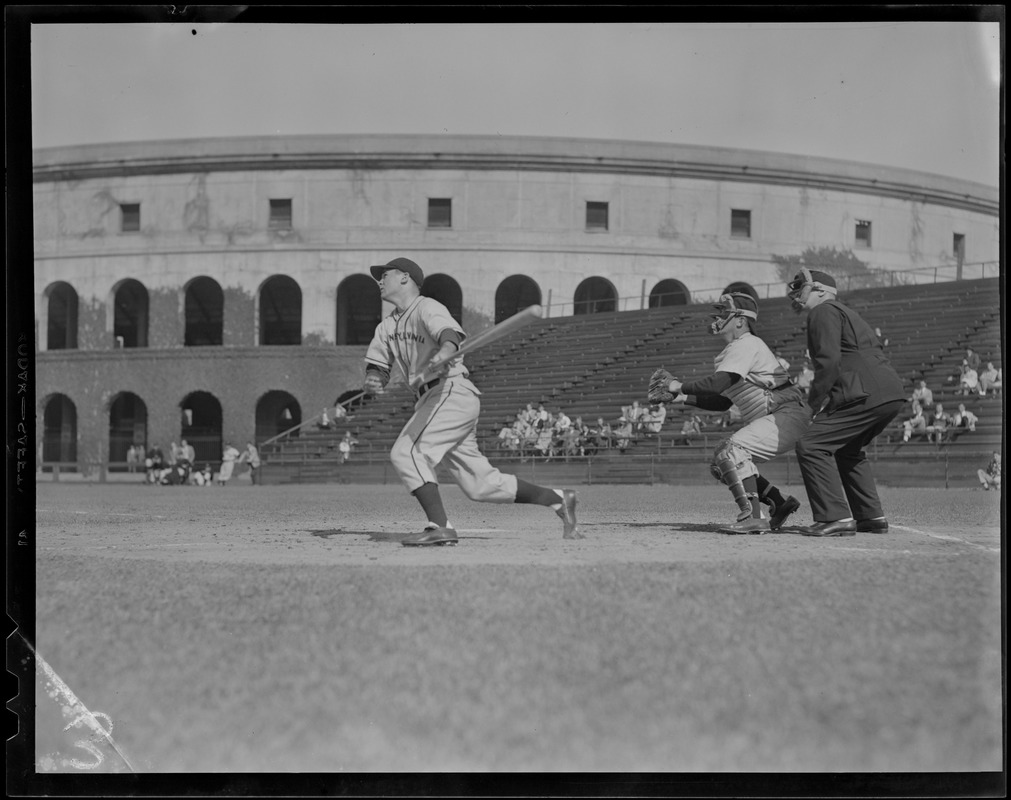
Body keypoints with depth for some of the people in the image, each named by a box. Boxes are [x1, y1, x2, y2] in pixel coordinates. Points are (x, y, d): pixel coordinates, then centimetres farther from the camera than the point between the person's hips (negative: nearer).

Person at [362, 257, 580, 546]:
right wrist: (372, 382, -9)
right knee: (480, 485, 6)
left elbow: (451, 337, -26)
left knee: (406, 452, -21)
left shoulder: (427, 308, -6)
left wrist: (440, 357, -48)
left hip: (452, 391, -8)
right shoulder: (387, 327, 20)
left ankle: (440, 526, -24)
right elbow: (377, 368, 15)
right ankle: (557, 499, 16)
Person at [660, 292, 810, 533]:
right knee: (720, 462, 11)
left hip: (788, 415, -11)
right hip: (765, 420, 11)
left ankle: (754, 517, -28)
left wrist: (681, 386, -12)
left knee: (732, 451, -26)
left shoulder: (746, 344, -11)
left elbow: (718, 383, -25)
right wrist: (684, 398, 15)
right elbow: (722, 402, 24)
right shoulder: (734, 350, 20)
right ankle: (780, 504, 14)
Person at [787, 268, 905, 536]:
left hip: (868, 394, -10)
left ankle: (837, 518, -14)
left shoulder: (823, 312, 0)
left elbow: (829, 361, -14)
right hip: (893, 393, 10)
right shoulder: (845, 312, 30)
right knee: (846, 449, 27)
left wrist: (816, 403, -7)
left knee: (811, 446, -9)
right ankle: (872, 517, 24)